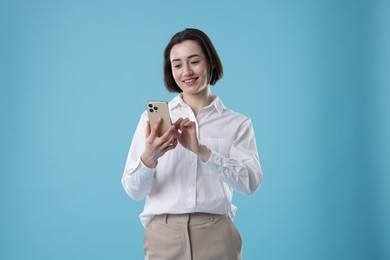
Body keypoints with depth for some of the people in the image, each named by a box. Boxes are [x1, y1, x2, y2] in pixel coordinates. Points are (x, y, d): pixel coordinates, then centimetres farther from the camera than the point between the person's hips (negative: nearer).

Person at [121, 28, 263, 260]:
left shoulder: (238, 123, 2)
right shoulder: (153, 118, 3)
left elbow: (251, 182, -12)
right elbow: (133, 190, -1)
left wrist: (201, 150, -23)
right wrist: (149, 157, -21)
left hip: (216, 237, 0)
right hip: (164, 236, 1)